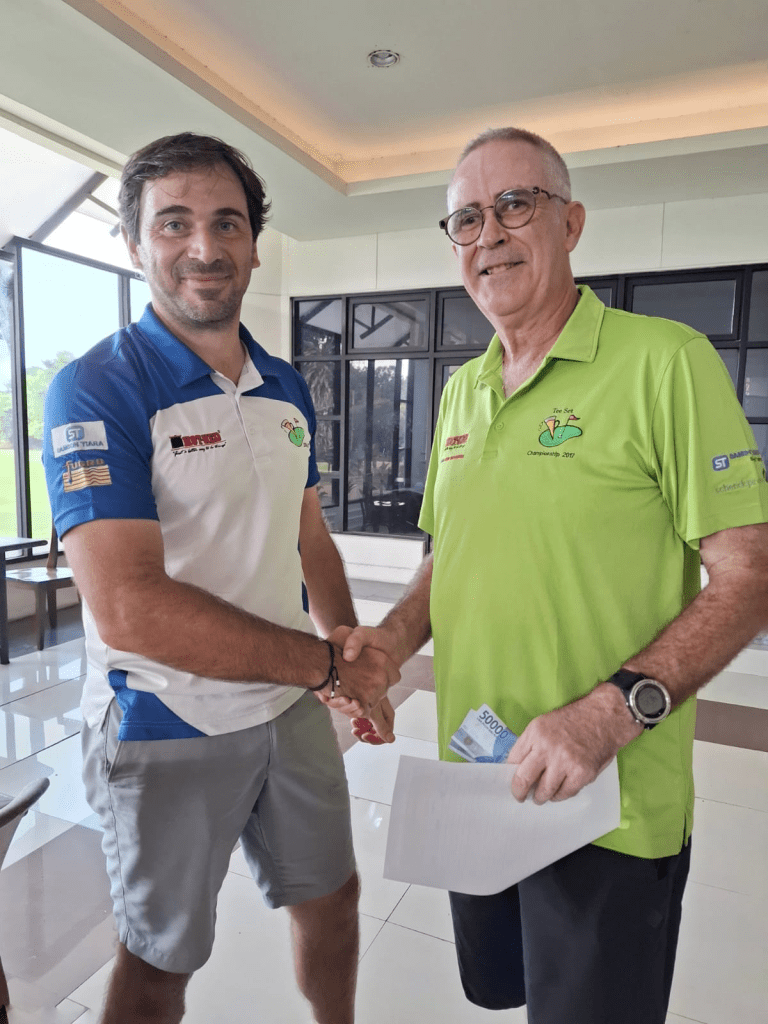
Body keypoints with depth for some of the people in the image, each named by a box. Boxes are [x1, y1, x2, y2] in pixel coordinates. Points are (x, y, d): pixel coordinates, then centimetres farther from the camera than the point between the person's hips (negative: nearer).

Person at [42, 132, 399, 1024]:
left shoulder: (287, 390, 4)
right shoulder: (96, 391, -18)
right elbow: (128, 609, -27)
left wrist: (362, 664, -1)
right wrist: (328, 664, -21)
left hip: (293, 710, 6)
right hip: (166, 730, -6)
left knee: (331, 899, 25)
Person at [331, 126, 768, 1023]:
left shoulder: (664, 361, -14)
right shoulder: (461, 391, 7)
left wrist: (615, 708, -27)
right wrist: (395, 637, -4)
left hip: (610, 810, -6)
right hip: (473, 783, 6)